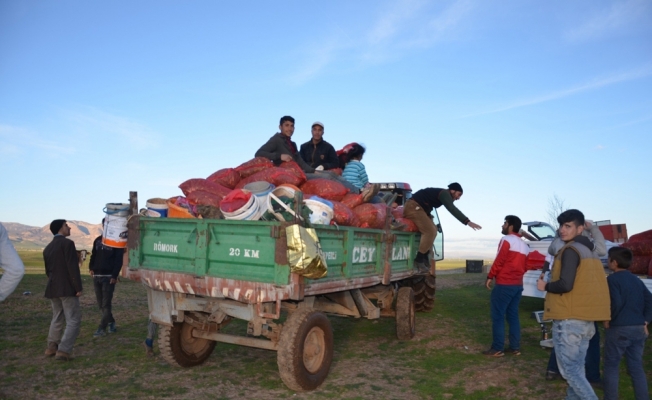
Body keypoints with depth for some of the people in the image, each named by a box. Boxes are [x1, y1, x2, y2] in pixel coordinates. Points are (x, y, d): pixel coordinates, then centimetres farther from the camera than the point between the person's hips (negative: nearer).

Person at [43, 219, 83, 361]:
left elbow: (48, 270, 18)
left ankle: (52, 347, 25)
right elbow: (73, 267, -17)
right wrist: (78, 287, -14)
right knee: (73, 320, -5)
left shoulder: (48, 248, 15)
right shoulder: (67, 243, -11)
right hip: (67, 288, -8)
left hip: (53, 288, 8)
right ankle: (63, 350, -10)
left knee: (57, 319, 19)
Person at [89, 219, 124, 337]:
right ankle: (111, 323, 24)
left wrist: (114, 276, -17)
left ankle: (101, 328, -4)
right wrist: (91, 268, 2)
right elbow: (93, 255, 17)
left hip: (109, 277, -6)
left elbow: (118, 260, -10)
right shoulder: (97, 240, 14)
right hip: (96, 276, 6)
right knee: (101, 304, 10)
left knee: (106, 304, -6)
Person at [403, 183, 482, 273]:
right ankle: (419, 260, -14)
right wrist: (467, 222, -32)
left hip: (416, 208, 11)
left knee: (433, 230, 12)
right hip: (413, 207, -11)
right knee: (430, 231, -17)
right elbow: (452, 209, -25)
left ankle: (424, 257, 10)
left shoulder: (444, 195, 19)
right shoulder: (445, 193, -12)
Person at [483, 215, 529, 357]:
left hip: (504, 284, -8)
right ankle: (515, 348, 14)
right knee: (513, 316, 12)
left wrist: (490, 277, -7)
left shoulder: (506, 240, -10)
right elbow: (525, 266, 17)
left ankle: (497, 349, -1)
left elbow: (499, 261, -14)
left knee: (498, 316, -3)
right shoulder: (524, 245, 15)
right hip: (518, 285, 8)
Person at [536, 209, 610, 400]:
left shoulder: (570, 250, -12)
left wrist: (545, 286, -5)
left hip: (569, 320, -9)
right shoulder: (590, 252, 16)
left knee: (569, 369, -1)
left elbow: (565, 285, -22)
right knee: (577, 369, 14)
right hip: (586, 320, 9)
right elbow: (589, 285, 18)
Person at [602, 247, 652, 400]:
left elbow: (616, 303, -21)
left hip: (618, 329, -6)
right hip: (638, 329, 7)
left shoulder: (612, 279, -9)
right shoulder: (637, 280, 13)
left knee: (611, 366, 5)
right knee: (636, 368, 12)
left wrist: (608, 319, -8)